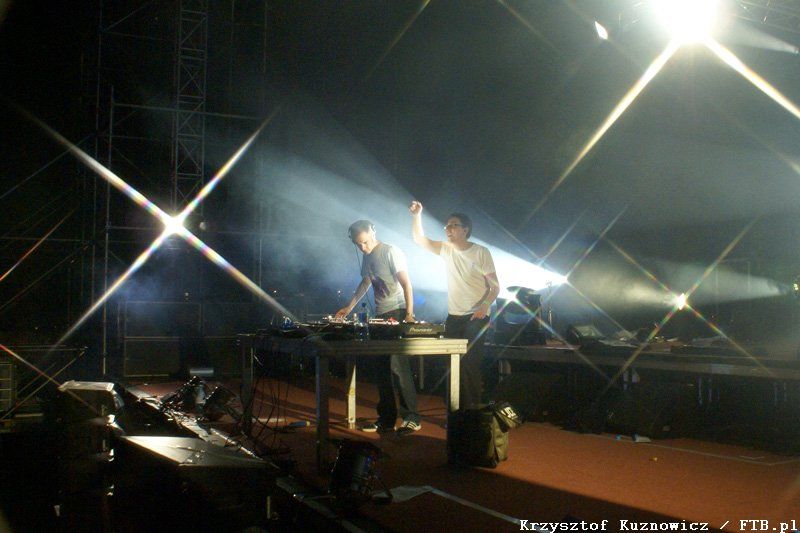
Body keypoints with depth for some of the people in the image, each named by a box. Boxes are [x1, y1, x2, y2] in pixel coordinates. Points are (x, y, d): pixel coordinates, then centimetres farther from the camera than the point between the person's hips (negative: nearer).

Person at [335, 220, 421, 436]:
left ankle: (412, 418, -7)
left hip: (397, 313, -8)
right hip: (380, 316, 8)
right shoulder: (367, 257, 15)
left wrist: (409, 313, -23)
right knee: (382, 369, 9)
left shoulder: (391, 252, -10)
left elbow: (406, 283, -15)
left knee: (397, 366, -12)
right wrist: (349, 308, 27)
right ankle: (386, 419, 16)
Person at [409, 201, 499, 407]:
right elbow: (419, 239, 3)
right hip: (453, 317, 5)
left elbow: (495, 286, -7)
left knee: (470, 363, -9)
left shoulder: (481, 252, -7)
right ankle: (458, 407, 16)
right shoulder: (445, 249, 7)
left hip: (476, 317, -5)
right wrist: (417, 215, -11)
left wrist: (484, 305, -24)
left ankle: (474, 407, 2)